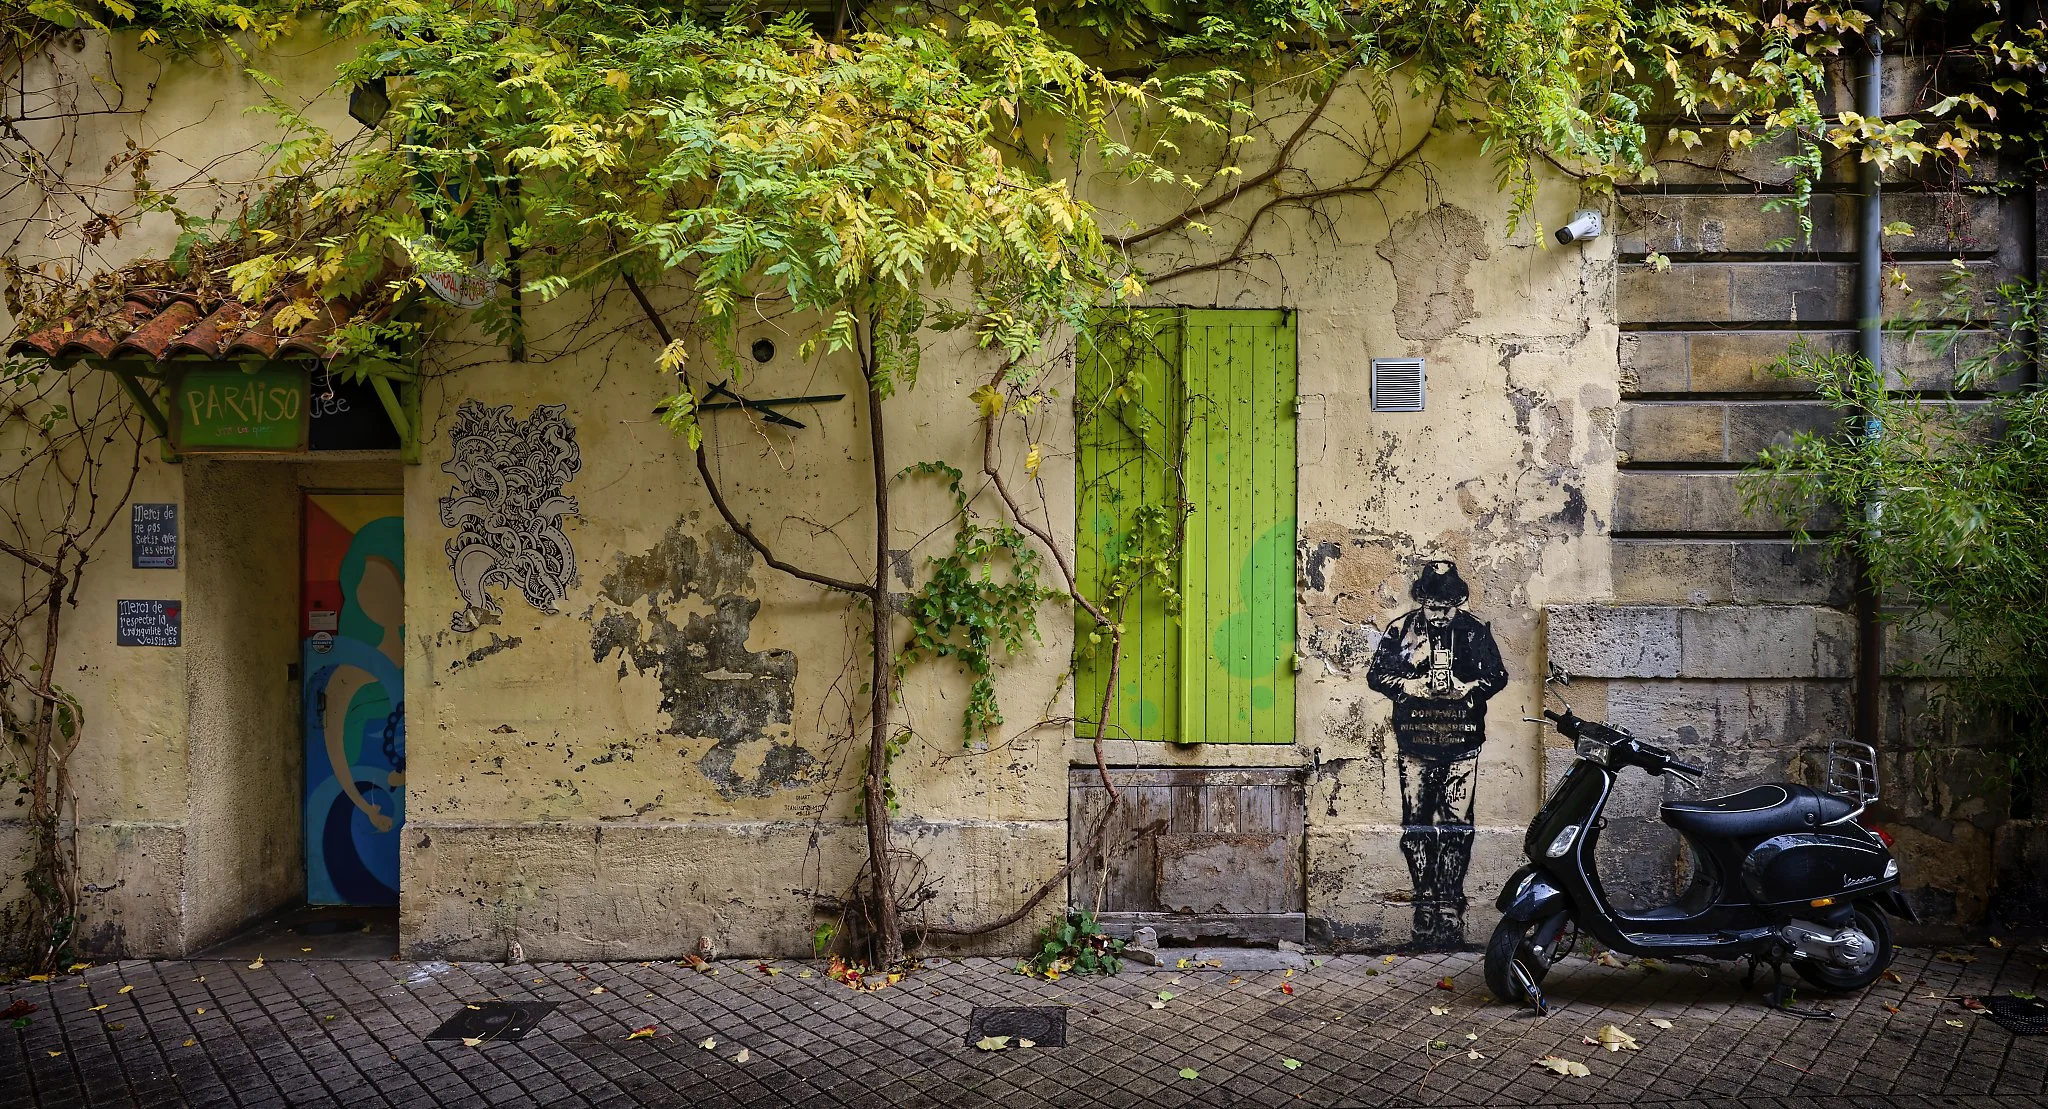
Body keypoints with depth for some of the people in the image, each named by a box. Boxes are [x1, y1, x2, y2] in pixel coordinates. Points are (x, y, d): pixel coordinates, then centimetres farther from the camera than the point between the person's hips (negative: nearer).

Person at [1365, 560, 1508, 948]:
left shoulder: (1476, 631, 4)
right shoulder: (1401, 630, 3)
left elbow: (1498, 675, 10)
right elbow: (1375, 673, 6)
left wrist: (1470, 688, -9)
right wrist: (1407, 685, -12)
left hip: (1461, 742, 0)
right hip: (1415, 741, 0)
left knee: (1456, 825, -1)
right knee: (1416, 826, 1)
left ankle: (1449, 908, 6)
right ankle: (1426, 903, 10)